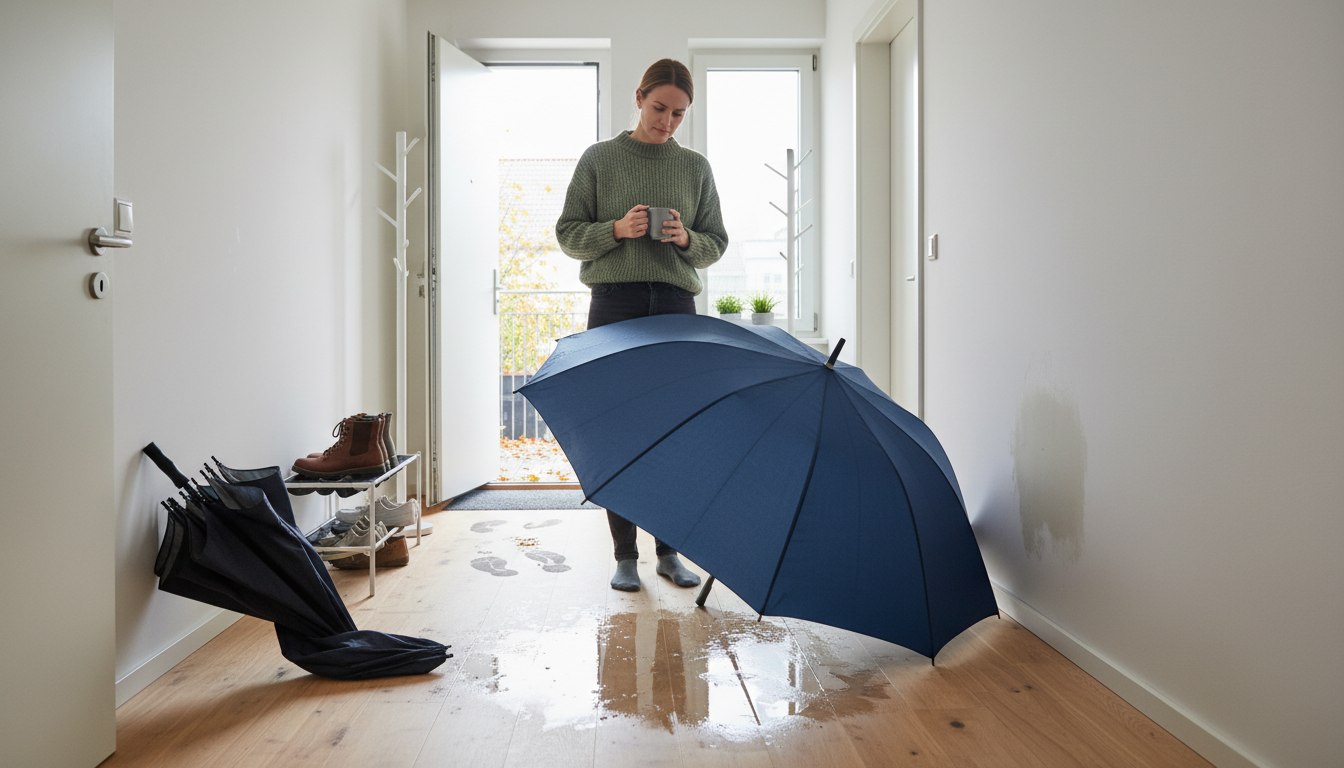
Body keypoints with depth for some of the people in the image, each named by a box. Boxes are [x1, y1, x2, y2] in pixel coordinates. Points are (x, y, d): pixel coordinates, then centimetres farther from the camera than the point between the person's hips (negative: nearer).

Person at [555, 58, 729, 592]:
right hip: (614, 304, -2)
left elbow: (716, 243, 14)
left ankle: (669, 551, 15)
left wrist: (686, 239, -7)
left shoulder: (695, 167, 14)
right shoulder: (599, 159, 8)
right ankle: (625, 555, 10)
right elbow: (568, 234, 5)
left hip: (675, 305, 2)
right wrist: (617, 230, -12)